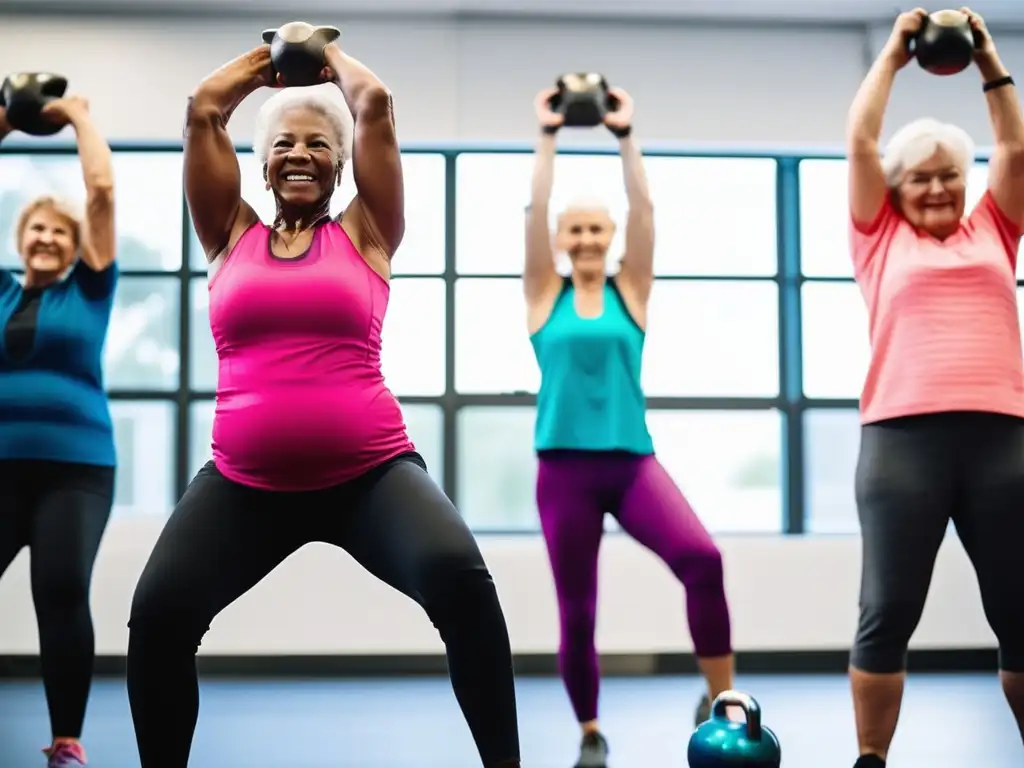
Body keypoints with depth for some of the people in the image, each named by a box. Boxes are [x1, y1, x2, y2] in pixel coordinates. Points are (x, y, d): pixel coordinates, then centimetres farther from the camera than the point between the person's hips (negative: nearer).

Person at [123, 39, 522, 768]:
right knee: (158, 611, -16)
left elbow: (375, 104, 7)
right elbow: (203, 110, 12)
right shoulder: (232, 236, 13)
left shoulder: (365, 234, 9)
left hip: (371, 471, -2)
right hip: (245, 481, 2)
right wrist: (267, 59, 27)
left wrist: (330, 55, 25)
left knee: (460, 579, -26)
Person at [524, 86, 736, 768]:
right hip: (565, 468, 0)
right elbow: (536, 212, -2)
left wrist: (626, 136, -3)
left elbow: (644, 211, -1)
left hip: (633, 461, 0)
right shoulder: (545, 295, 6)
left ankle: (722, 703, -11)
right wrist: (548, 137, -2)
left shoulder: (631, 291, 8)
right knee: (577, 613, 4)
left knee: (702, 558, -24)